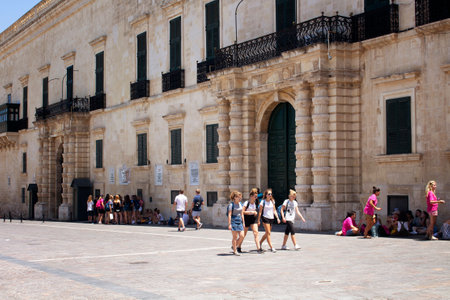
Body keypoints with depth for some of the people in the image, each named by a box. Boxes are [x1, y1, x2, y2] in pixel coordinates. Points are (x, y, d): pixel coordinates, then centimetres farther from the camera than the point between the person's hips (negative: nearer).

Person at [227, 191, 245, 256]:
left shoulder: (240, 204, 11)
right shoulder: (231, 204, -10)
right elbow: (229, 215, -12)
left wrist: (243, 222, 15)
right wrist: (229, 224, -16)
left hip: (239, 222, 7)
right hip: (233, 221, -7)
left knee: (242, 236, -1)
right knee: (235, 237, -3)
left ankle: (234, 246, 20)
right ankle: (235, 251, 6)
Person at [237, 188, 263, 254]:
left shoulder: (255, 202, 5)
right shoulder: (246, 203, -14)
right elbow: (243, 211, -20)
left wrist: (255, 212, 2)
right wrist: (251, 212, -23)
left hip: (253, 218, 5)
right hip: (246, 218, -5)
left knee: (256, 232, -11)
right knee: (244, 234, 7)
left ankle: (258, 248, -15)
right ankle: (238, 247, 29)